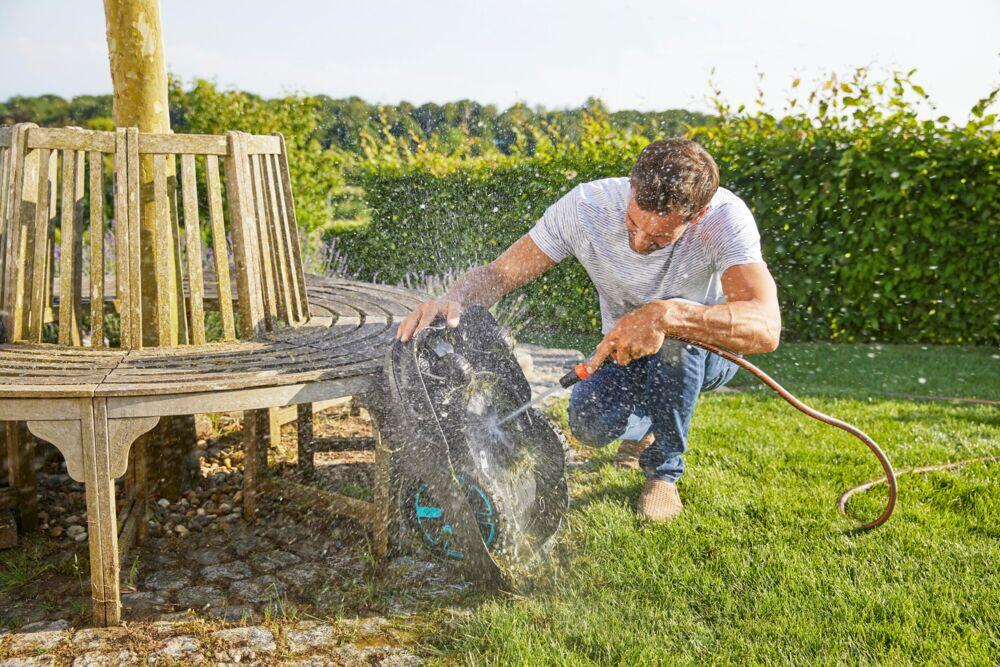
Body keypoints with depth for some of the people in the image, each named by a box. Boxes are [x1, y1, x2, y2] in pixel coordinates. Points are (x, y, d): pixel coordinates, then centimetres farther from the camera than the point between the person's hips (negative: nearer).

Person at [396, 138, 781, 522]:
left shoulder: (725, 217, -31)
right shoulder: (585, 207, -24)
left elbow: (765, 328, -44)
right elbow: (497, 274, -19)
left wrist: (664, 316, -57)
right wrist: (453, 299, -41)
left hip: (705, 355, -1)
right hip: (627, 354, 2)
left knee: (677, 322, -37)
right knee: (588, 420, -29)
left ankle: (664, 471, -13)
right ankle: (644, 427, 11)